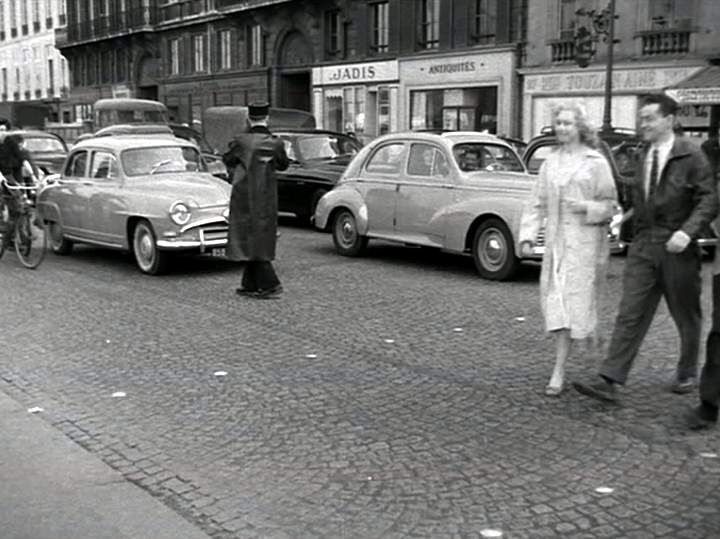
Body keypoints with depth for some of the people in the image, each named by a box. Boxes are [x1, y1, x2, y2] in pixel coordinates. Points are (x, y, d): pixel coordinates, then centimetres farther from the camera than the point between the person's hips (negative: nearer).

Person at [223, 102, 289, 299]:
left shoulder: (241, 141, -12)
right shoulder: (275, 143, -6)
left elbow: (227, 159, 4)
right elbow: (283, 165, 11)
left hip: (244, 198, -3)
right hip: (267, 199, 4)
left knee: (250, 241, 2)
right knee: (260, 241, 13)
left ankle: (270, 284, -6)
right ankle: (250, 285, 19)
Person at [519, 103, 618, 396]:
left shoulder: (596, 162, -1)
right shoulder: (550, 163, 11)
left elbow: (610, 205, 1)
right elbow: (537, 204, 11)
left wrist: (586, 207, -17)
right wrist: (527, 236, 1)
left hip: (585, 242, -4)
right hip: (556, 241, 5)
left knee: (574, 302, -6)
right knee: (555, 302, 2)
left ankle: (558, 372, -2)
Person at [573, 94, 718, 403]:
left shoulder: (690, 156, -8)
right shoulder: (643, 155, 10)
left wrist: (687, 231, -25)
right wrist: (639, 233, 11)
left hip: (676, 248, -4)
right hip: (643, 246, 4)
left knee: (685, 316, 12)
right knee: (630, 314, -4)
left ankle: (687, 374, 33)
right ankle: (609, 381, -9)